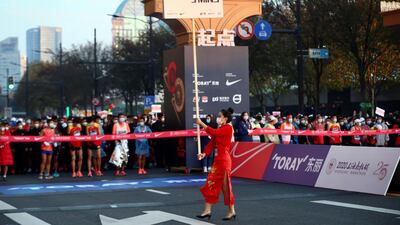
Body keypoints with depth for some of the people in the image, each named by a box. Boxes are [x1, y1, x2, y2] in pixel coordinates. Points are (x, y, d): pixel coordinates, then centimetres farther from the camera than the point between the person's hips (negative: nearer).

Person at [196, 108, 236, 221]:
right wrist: (204, 154, -8)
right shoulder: (219, 129, 16)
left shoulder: (228, 128, -11)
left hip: (224, 160, -9)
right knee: (211, 184, 8)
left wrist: (201, 123, -17)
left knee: (225, 186, -3)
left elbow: (213, 133, -24)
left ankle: (231, 211, 7)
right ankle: (207, 210, 13)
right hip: (217, 160, 9)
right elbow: (212, 142, 7)